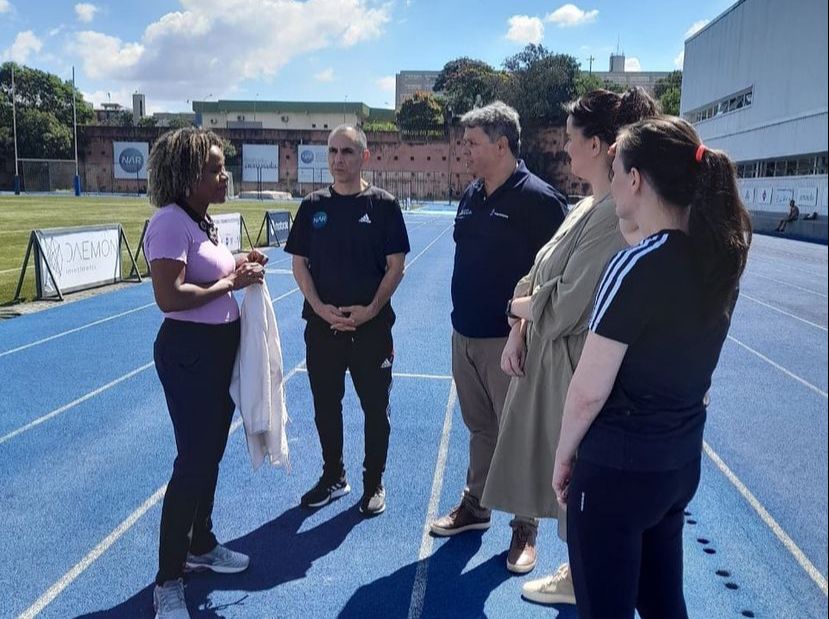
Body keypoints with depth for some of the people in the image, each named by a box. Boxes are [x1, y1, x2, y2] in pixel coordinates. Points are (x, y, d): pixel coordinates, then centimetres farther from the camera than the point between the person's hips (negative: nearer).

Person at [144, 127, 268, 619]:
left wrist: (238, 265, 4)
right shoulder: (170, 222, -19)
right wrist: (231, 282, -19)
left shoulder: (202, 221, 10)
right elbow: (170, 297, -28)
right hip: (188, 352, -10)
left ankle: (201, 546, 37)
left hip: (220, 348, 10)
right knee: (194, 460, -4)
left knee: (211, 454, 19)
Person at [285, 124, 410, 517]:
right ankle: (333, 477, 32)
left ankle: (373, 484, 25)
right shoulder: (313, 206, 4)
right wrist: (320, 308, -9)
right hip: (321, 324, 3)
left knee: (375, 407, 7)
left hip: (372, 325, -2)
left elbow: (396, 265, -4)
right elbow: (299, 263, 4)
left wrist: (371, 309, -14)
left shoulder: (383, 204, -3)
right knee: (326, 405, 14)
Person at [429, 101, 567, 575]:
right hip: (465, 335, 7)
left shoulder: (538, 198, -14)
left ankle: (524, 530, 20)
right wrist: (463, 314, 16)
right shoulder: (471, 195, 9)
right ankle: (475, 506, 36)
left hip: (509, 341, -7)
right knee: (480, 428, 20)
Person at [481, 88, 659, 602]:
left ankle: (580, 579, 33)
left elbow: (564, 304, -24)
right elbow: (537, 277, 9)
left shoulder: (616, 216, -23)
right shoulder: (587, 207, 8)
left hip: (575, 362, -9)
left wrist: (517, 305, -5)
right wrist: (517, 336, -1)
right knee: (559, 468, 21)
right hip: (545, 354, 9)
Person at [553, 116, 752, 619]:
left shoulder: (636, 267, -23)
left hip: (618, 466, -7)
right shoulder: (720, 260, 0)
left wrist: (564, 454, -4)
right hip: (682, 460, 7)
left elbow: (590, 390, -19)